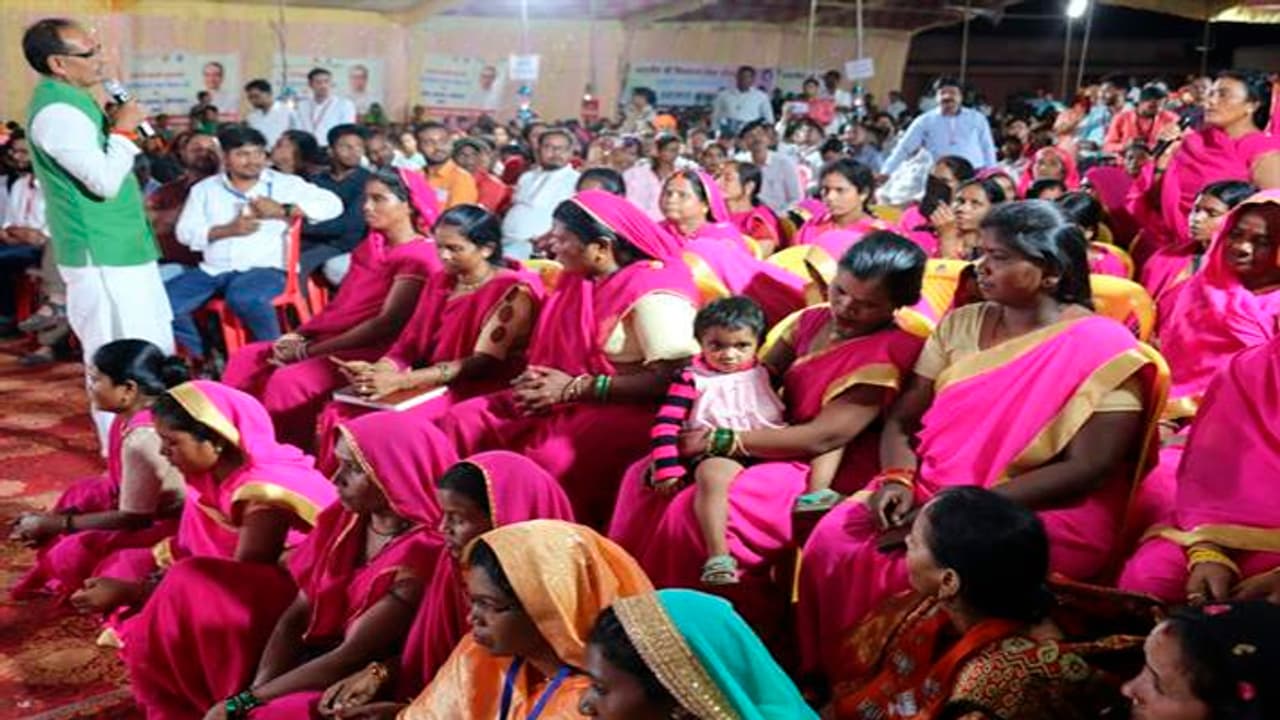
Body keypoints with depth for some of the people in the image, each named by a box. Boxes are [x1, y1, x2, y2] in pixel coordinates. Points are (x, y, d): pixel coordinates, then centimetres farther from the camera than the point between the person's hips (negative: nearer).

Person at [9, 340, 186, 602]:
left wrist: (55, 524, -10)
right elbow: (116, 479, 9)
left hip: (175, 524, -10)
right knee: (80, 495, 18)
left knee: (73, 553, -16)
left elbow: (130, 518, -20)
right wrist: (51, 521, 4)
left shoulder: (141, 440, -30)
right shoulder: (131, 414, -2)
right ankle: (49, 578, 24)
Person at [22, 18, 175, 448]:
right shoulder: (57, 111, -18)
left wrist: (117, 130, 10)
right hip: (101, 255, -11)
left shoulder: (71, 101, 14)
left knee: (153, 347, 18)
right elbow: (105, 181, -24)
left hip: (121, 248, 11)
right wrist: (122, 131, -14)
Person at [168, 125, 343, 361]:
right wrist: (227, 229, -9)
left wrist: (282, 210, -12)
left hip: (266, 269, -4)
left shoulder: (285, 184, 7)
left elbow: (332, 204, -4)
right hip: (213, 270, 4)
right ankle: (198, 359, 6)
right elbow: (184, 232, 6)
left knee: (243, 296, -38)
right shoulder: (205, 188, 15)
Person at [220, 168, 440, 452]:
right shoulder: (371, 245, 18)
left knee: (289, 380, -29)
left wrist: (309, 351, -17)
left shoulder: (418, 257, -11)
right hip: (331, 338, 9)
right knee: (245, 359, -4)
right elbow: (340, 303, 18)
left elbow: (385, 324, -18)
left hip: (371, 353, -9)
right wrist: (300, 334, -1)